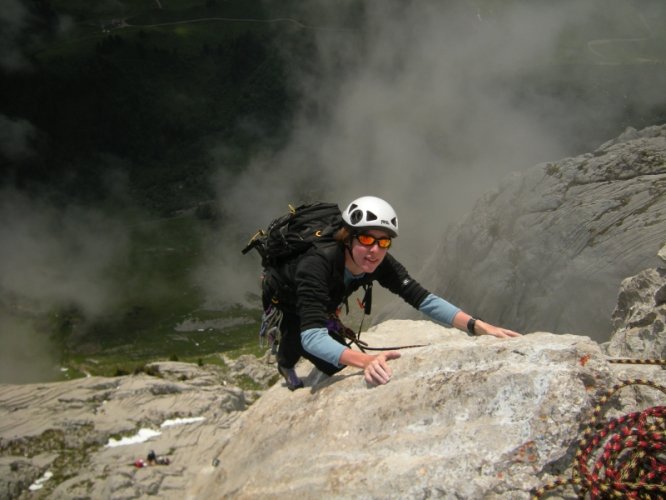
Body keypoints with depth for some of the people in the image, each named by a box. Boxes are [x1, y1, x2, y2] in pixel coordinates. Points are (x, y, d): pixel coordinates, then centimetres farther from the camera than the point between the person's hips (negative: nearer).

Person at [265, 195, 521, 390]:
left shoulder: (381, 264, -31)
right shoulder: (316, 266, -48)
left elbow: (423, 299, -34)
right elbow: (311, 336, -58)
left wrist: (480, 327, -48)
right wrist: (366, 360, -74)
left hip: (321, 305, 4)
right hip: (283, 301, -4)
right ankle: (286, 362, 14)